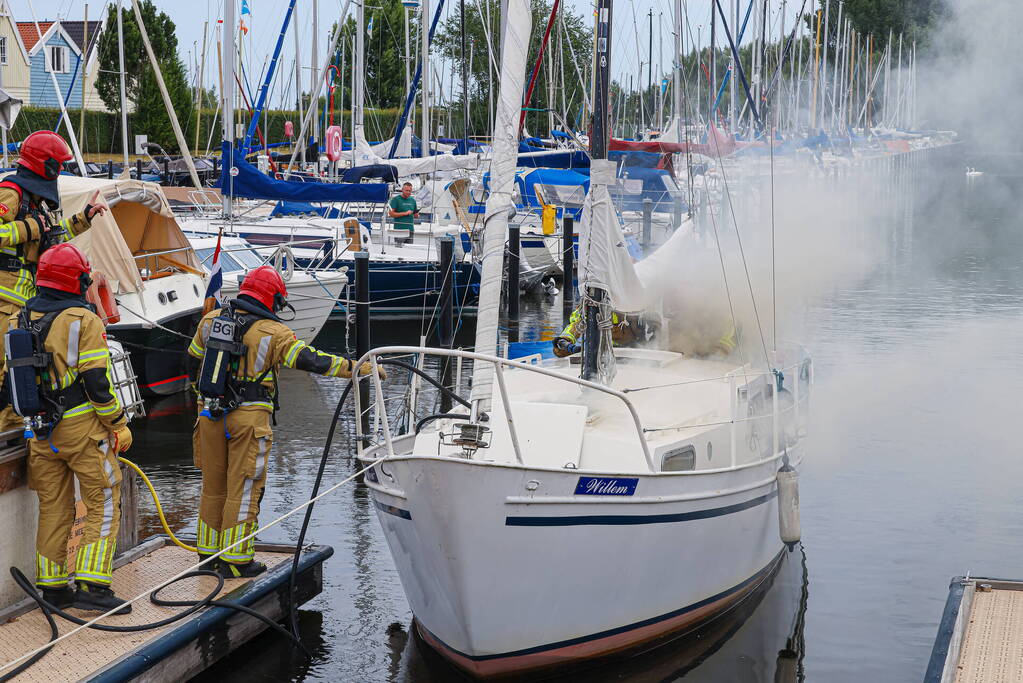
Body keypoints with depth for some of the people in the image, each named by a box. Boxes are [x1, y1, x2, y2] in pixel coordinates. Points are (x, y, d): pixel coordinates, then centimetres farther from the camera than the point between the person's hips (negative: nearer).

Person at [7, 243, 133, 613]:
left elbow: (13, 378, 13)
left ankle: (52, 587, 18)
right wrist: (118, 424, -5)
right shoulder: (83, 320, -12)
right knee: (103, 504, 2)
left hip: (40, 431, 6)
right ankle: (92, 586, -5)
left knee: (52, 508, 14)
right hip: (83, 429, -6)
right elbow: (97, 381, -15)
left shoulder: (18, 321, 8)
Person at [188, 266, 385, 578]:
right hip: (249, 417, -6)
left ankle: (208, 551, 25)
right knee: (243, 490, 2)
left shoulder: (211, 320, 7)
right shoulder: (273, 332, -10)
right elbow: (311, 360, -13)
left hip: (209, 412, 6)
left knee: (213, 486, 16)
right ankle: (234, 560, 5)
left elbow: (194, 356, 22)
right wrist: (358, 367, -7)